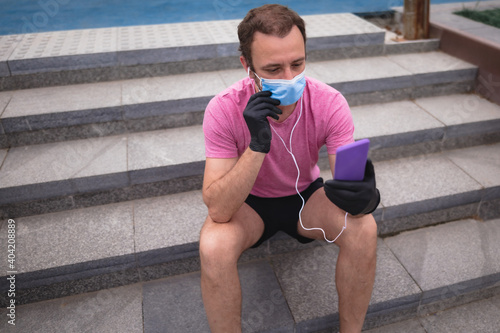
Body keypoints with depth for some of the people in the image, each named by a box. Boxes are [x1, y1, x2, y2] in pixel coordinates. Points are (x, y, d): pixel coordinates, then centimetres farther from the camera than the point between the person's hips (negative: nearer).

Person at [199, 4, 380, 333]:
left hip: (306, 194, 2)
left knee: (363, 229, -25)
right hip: (249, 203, -1)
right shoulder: (224, 109, -25)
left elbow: (351, 178, -21)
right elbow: (217, 211, -31)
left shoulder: (329, 102, -21)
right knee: (214, 246, -32)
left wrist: (365, 195, -46)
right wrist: (257, 145, -43)